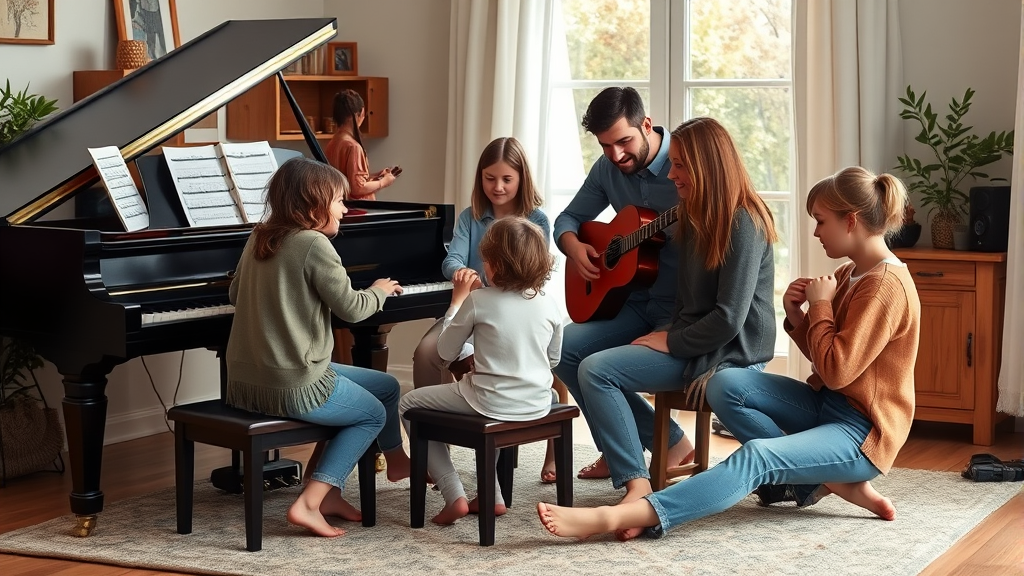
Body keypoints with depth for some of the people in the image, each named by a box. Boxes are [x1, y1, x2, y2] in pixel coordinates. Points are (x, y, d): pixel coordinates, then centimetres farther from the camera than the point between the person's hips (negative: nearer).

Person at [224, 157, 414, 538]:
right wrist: (380, 291, 10)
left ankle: (328, 493, 19)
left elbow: (235, 294, 23)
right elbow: (352, 309, -11)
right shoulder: (314, 245, -15)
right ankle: (310, 503, 3)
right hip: (295, 388, -8)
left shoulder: (259, 238, 9)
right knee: (376, 414, 19)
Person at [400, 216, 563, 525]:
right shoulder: (549, 304, -1)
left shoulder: (478, 301, -13)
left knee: (408, 404, 15)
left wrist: (458, 299, 6)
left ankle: (455, 496, 4)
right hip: (538, 405, 6)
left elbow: (446, 351, -1)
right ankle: (492, 496, 32)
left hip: (492, 404, -6)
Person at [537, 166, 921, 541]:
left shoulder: (886, 284, -18)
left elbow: (836, 371, -23)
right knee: (725, 385, -12)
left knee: (755, 456, -33)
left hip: (862, 430, -10)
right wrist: (797, 317, -2)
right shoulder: (851, 274, 12)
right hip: (826, 405, 10)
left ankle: (611, 518, -45)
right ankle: (823, 482, -8)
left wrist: (820, 306, -13)